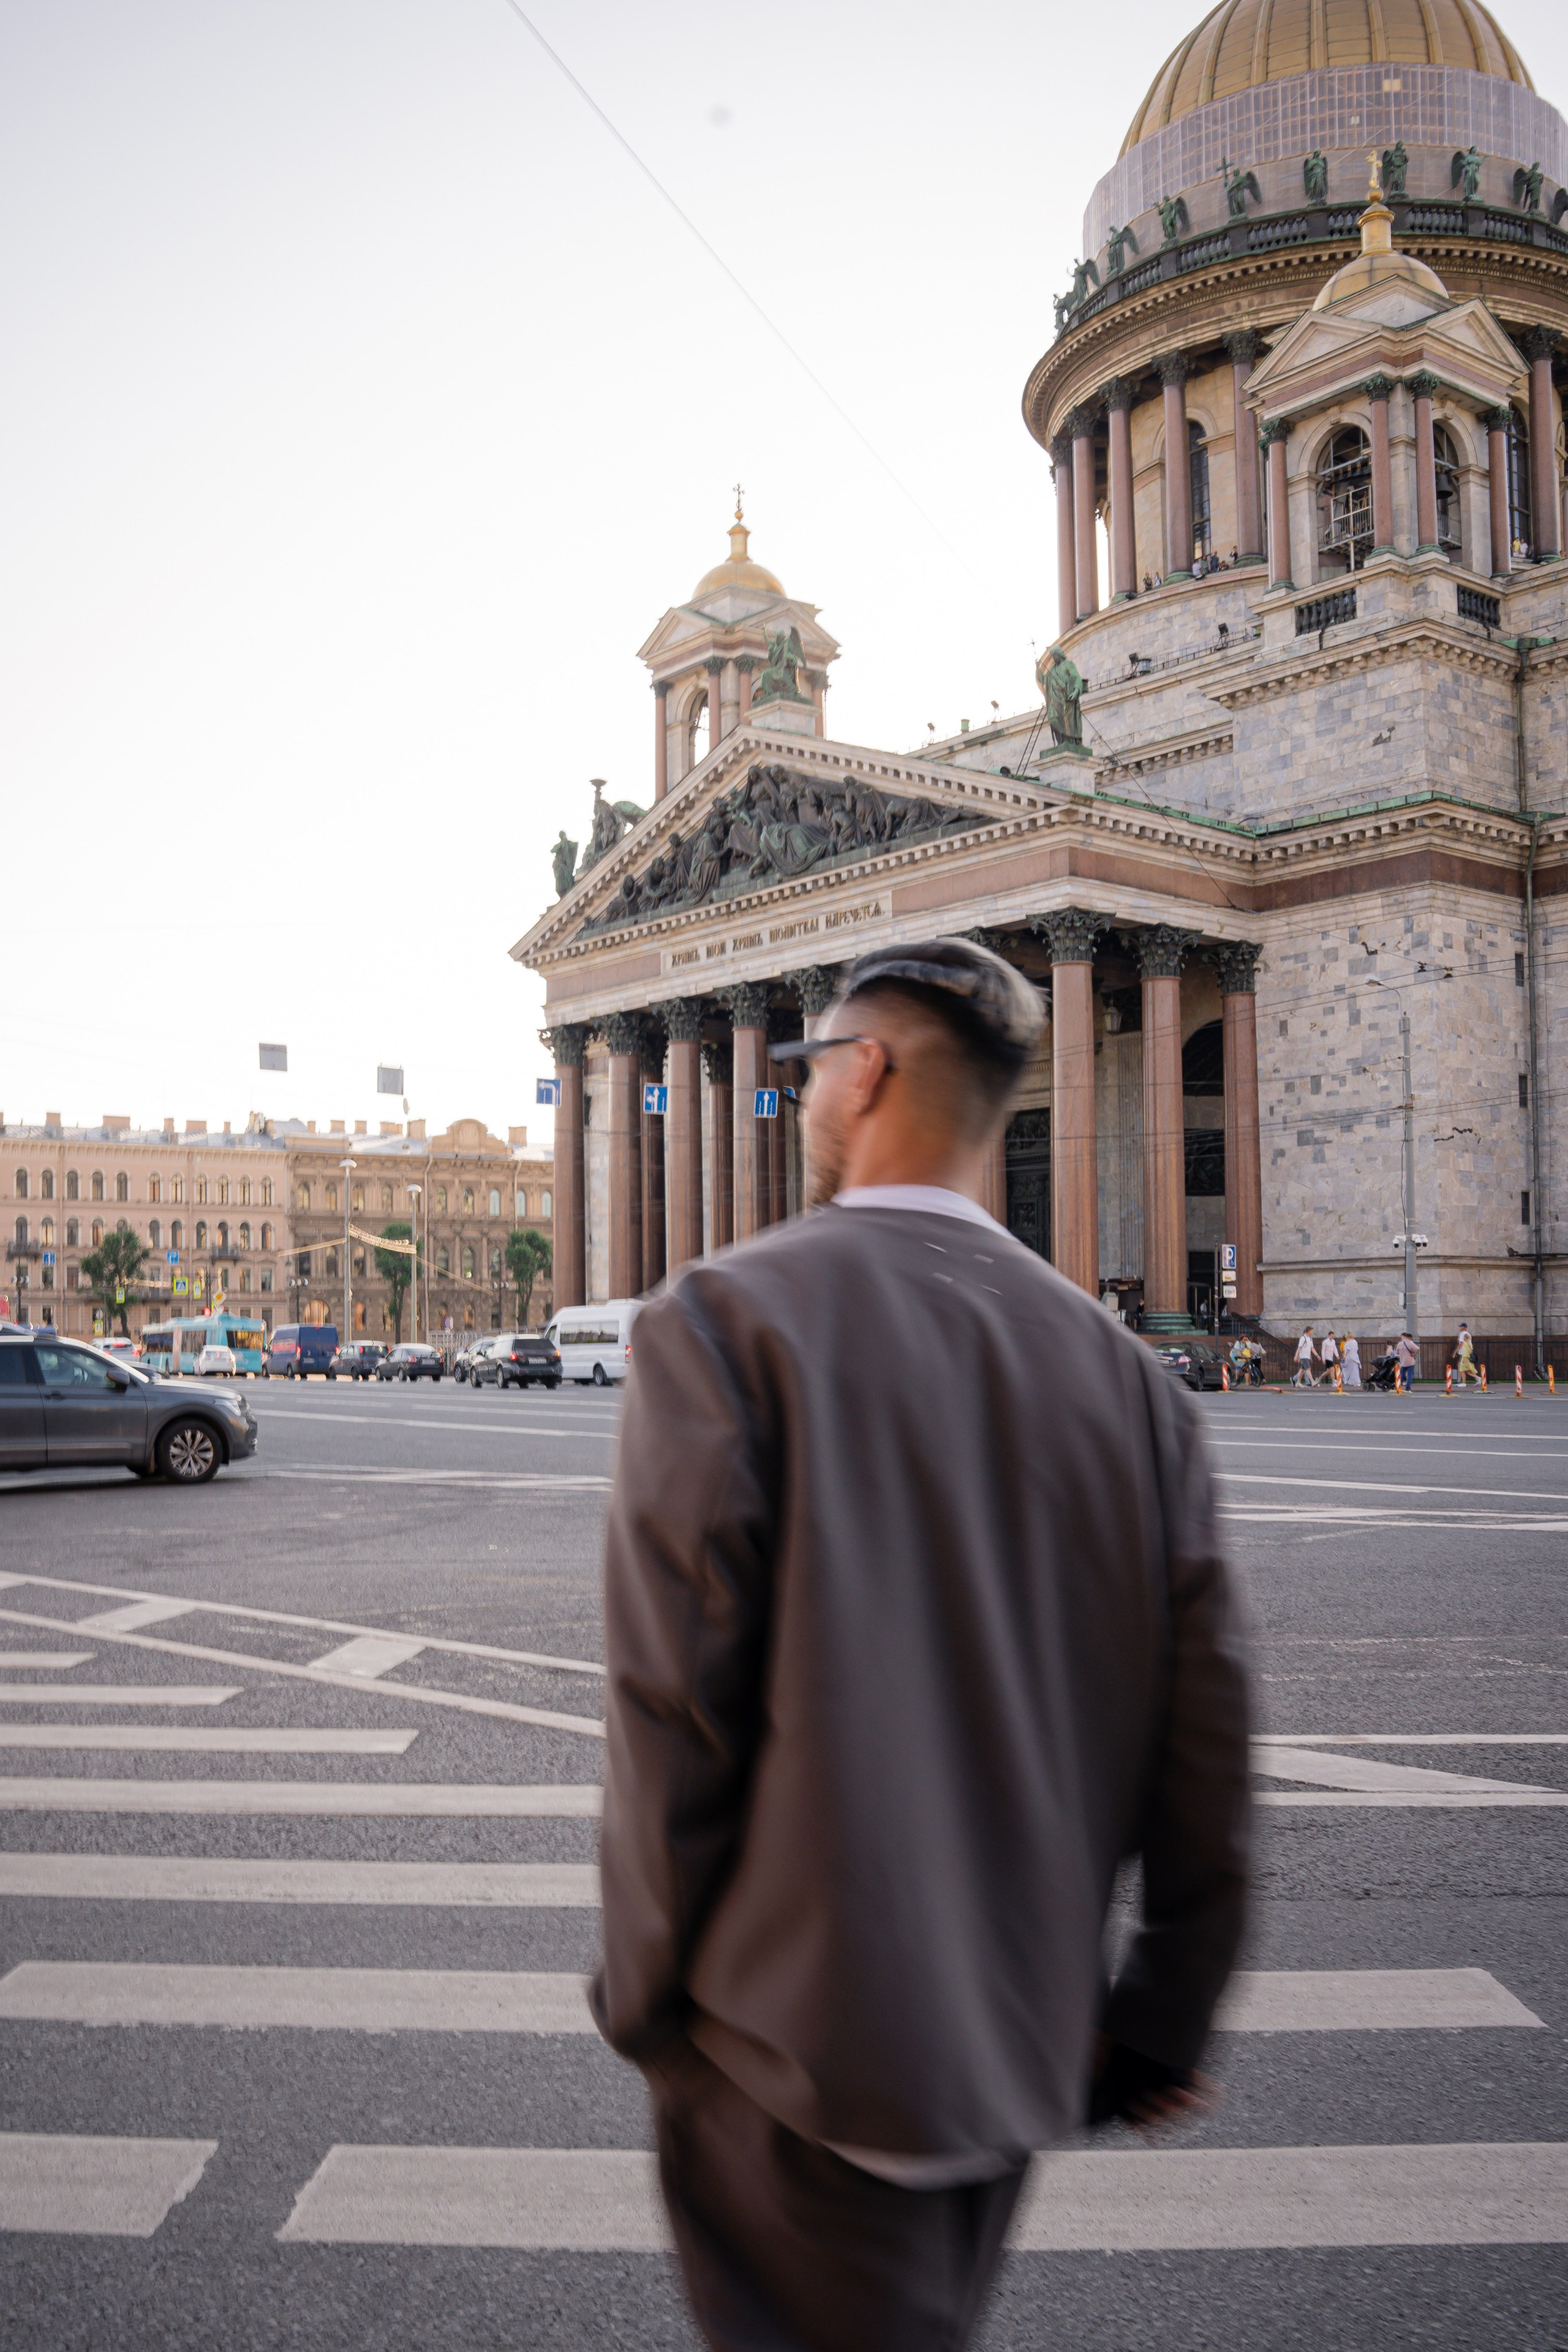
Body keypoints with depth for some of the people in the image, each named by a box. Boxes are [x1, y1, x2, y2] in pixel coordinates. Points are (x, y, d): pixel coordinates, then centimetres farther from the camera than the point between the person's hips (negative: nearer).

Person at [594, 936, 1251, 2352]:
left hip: (800, 2048, -5)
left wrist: (646, 1995, -3)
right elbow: (1205, 1722, 1)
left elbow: (672, 1705, -17)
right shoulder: (1121, 1365, -2)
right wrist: (1164, 2021, 12)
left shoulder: (724, 1320, -16)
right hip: (1023, 2046, 6)